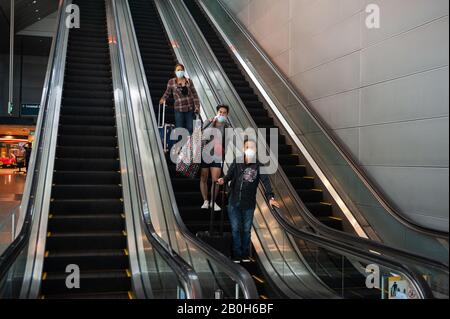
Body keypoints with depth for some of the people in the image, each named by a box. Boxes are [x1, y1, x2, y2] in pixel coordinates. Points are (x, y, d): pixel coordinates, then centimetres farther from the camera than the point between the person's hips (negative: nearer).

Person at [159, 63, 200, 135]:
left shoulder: (189, 81, 1)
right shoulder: (171, 82, -2)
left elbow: (194, 94, 3)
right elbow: (167, 92, 16)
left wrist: (197, 106, -3)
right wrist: (163, 99, 5)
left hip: (190, 108, 2)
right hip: (179, 109, -1)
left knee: (190, 128, 6)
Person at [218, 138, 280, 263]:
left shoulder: (259, 166, -5)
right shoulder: (237, 162, -1)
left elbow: (265, 181, -13)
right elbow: (229, 175, -5)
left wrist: (270, 197, -27)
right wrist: (223, 180, -29)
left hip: (249, 204, -1)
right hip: (234, 202, 1)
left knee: (246, 230, 11)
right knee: (235, 229, 6)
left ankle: (245, 255, 25)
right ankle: (237, 255, 17)